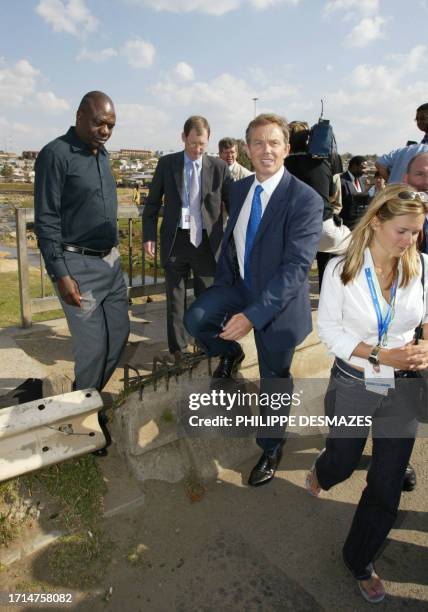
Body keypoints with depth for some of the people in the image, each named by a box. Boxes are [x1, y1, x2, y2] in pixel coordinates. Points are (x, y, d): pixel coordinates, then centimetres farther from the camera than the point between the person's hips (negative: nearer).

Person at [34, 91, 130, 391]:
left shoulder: (102, 154, 11)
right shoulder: (56, 154, -11)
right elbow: (46, 221, -14)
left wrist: (114, 253, 16)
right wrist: (61, 275, -18)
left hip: (111, 261, 8)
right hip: (78, 265, -8)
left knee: (119, 333, 12)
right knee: (93, 344, -1)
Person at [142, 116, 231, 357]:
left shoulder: (219, 166, 0)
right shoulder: (166, 163, 2)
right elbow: (153, 202, 6)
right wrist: (149, 235, -4)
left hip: (206, 241, -1)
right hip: (175, 240, 1)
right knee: (175, 298, 11)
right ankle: (178, 349, 25)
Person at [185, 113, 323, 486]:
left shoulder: (305, 200, -21)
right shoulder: (239, 189, 1)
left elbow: (297, 266, -27)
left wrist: (252, 315, -32)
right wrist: (220, 287, 5)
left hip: (277, 303, -5)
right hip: (239, 286, 5)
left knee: (274, 382, 9)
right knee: (196, 318, -20)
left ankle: (271, 449, 37)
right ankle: (230, 354, 16)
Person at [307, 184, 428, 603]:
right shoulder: (342, 269, -13)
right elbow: (328, 328, -10)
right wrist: (378, 356, -19)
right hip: (353, 385, -1)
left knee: (387, 487, 11)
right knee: (343, 462, 20)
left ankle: (360, 561, 37)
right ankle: (321, 471, 61)